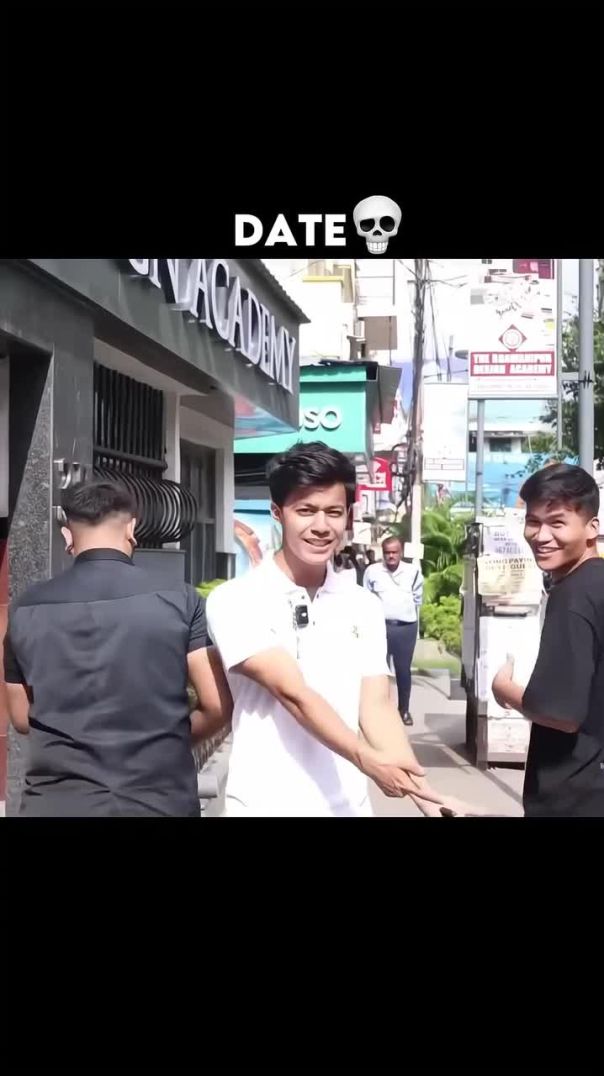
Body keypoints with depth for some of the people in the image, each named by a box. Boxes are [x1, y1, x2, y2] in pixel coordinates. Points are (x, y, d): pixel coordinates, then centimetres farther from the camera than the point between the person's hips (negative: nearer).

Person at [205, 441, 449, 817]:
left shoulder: (365, 607, 5)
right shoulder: (234, 601, -9)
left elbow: (376, 707, 0)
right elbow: (292, 692, -19)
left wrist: (430, 800, -12)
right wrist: (368, 759, -32)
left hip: (348, 805, 4)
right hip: (265, 806, -4)